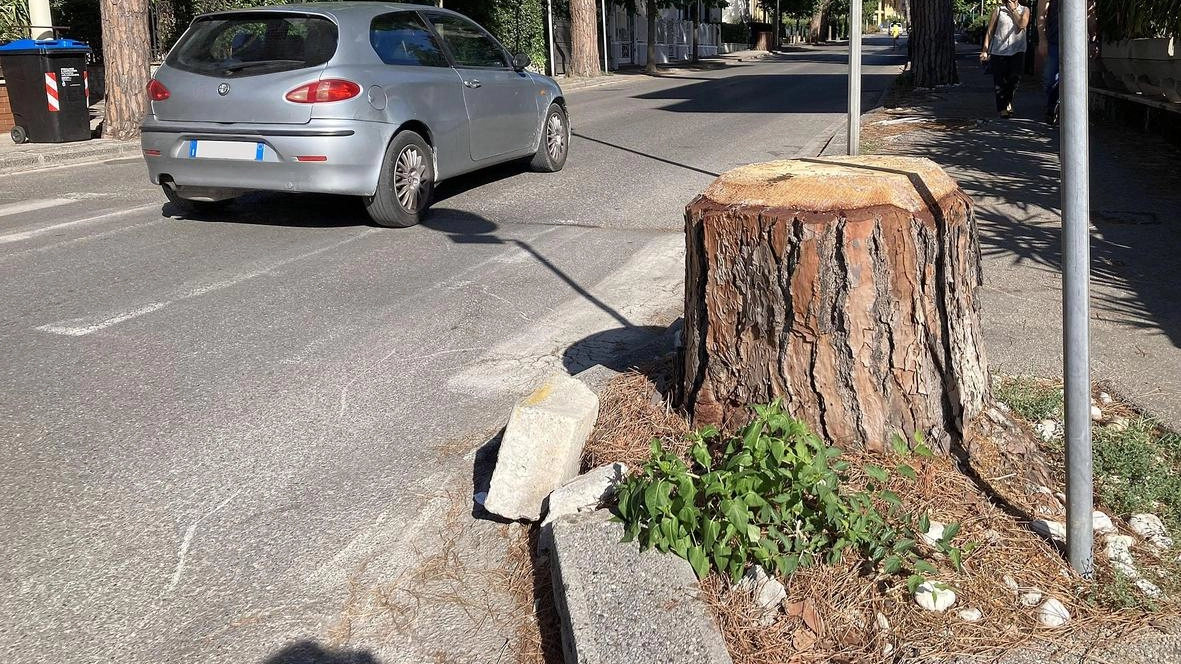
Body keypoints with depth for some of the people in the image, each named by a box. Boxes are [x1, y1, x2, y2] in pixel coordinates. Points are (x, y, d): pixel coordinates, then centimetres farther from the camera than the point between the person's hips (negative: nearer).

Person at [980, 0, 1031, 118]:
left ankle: (1008, 101, 11)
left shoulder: (1024, 10, 12)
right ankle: (1003, 108, 8)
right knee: (1000, 82, -2)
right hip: (999, 51, 0)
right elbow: (989, 31, 9)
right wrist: (985, 50, 2)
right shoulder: (998, 11, 10)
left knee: (1015, 77, -14)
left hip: (1017, 51, 0)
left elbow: (1022, 24, -8)